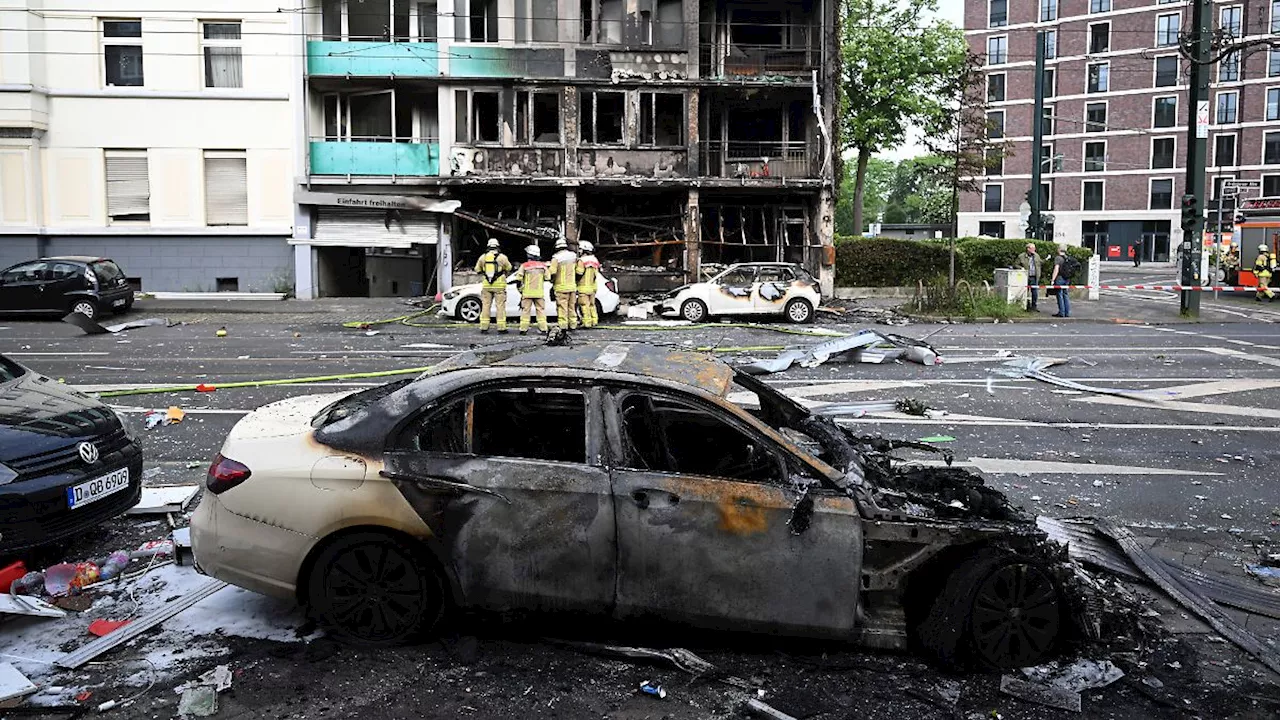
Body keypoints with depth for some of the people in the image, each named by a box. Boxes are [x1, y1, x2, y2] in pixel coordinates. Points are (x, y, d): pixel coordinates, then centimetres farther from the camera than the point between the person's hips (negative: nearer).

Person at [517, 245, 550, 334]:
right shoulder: (542, 266, 4)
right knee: (541, 310, 8)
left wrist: (520, 289, 7)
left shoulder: (524, 266, -5)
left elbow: (519, 279, -4)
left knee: (525, 310, 4)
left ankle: (523, 329, 1)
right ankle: (543, 328, 4)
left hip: (527, 293, -2)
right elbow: (547, 278, 6)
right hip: (539, 293, 2)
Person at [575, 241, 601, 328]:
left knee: (584, 305, -5)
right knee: (592, 304, 15)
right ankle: (594, 320, 18)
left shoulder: (582, 260, -13)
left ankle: (587, 322, -7)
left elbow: (579, 274, -17)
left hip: (584, 287, -8)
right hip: (592, 286, 8)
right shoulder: (594, 260, 13)